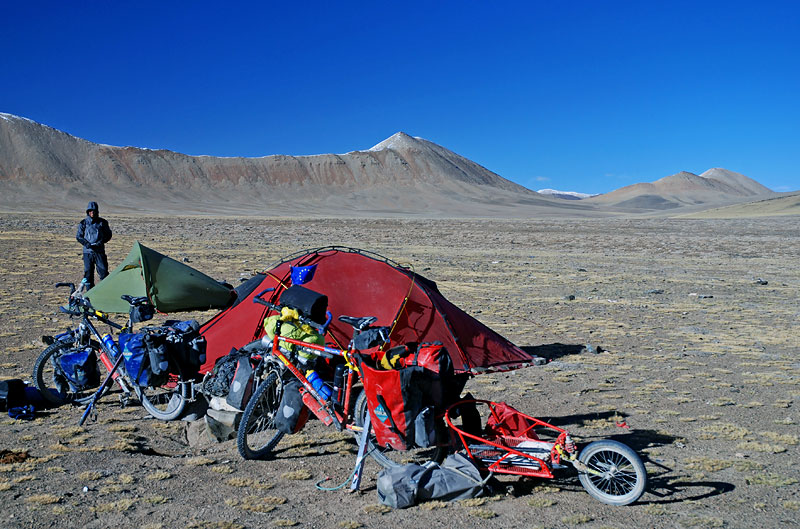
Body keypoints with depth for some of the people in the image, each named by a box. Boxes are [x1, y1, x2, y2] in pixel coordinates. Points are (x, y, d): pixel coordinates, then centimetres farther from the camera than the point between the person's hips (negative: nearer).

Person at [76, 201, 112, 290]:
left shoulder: (102, 222, 4)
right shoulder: (83, 223, 5)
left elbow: (108, 235, 8)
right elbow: (79, 236, 8)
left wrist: (101, 241, -9)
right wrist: (86, 243, -10)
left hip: (99, 251, -1)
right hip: (88, 251, 1)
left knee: (103, 271, -6)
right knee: (88, 272, 2)